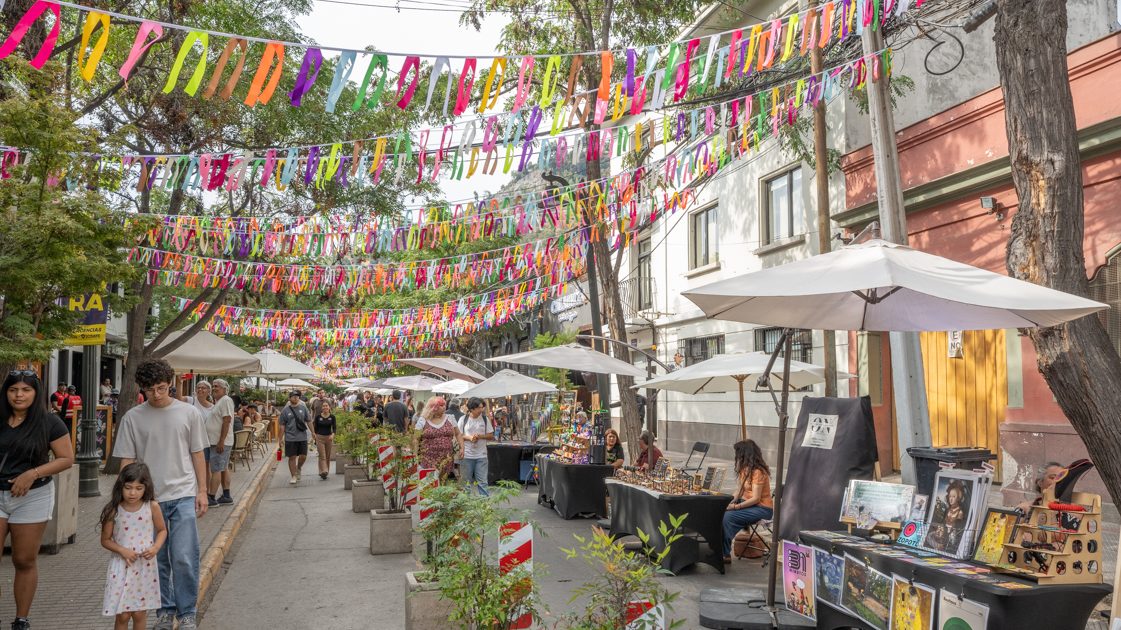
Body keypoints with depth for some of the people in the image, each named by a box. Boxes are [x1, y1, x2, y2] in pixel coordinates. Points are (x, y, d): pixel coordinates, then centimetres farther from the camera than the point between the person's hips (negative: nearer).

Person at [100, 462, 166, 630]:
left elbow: (162, 530, 5)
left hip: (145, 566, 1)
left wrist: (155, 548, -12)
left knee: (139, 613, 10)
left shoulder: (152, 507, -8)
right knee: (122, 615, 3)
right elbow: (105, 540, 0)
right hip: (122, 566, -1)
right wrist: (122, 550, -16)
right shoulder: (114, 510, -9)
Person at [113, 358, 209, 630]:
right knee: (158, 559, 11)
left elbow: (197, 455, 7)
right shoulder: (133, 418, 1)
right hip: (148, 498, 1)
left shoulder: (189, 413, 2)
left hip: (183, 495, -1)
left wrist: (202, 491, 3)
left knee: (184, 558, -7)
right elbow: (127, 461, 4)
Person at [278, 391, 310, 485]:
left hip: (302, 437, 2)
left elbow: (309, 421, 11)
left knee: (303, 456, 2)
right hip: (290, 438, -2)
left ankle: (298, 469, 31)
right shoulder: (285, 410, 0)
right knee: (292, 457, 1)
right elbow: (282, 425, 3)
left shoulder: (303, 408, 6)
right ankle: (294, 476, 11)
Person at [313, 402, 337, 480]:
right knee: (322, 456, -10)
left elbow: (334, 427, -5)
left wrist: (333, 434, -23)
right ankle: (323, 472, -16)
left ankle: (326, 472, 20)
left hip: (329, 437, 1)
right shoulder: (318, 416, -1)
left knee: (328, 456, 8)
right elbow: (315, 428, 7)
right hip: (320, 437, -1)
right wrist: (315, 438, 7)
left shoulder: (332, 417, -1)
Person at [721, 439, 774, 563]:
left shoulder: (758, 472, -18)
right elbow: (740, 490, 7)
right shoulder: (744, 469, 10)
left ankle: (725, 554, -19)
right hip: (747, 503, 8)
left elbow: (756, 498, -21)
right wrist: (731, 502, -11)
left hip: (762, 508, -8)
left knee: (728, 516, -26)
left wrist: (735, 506, -24)